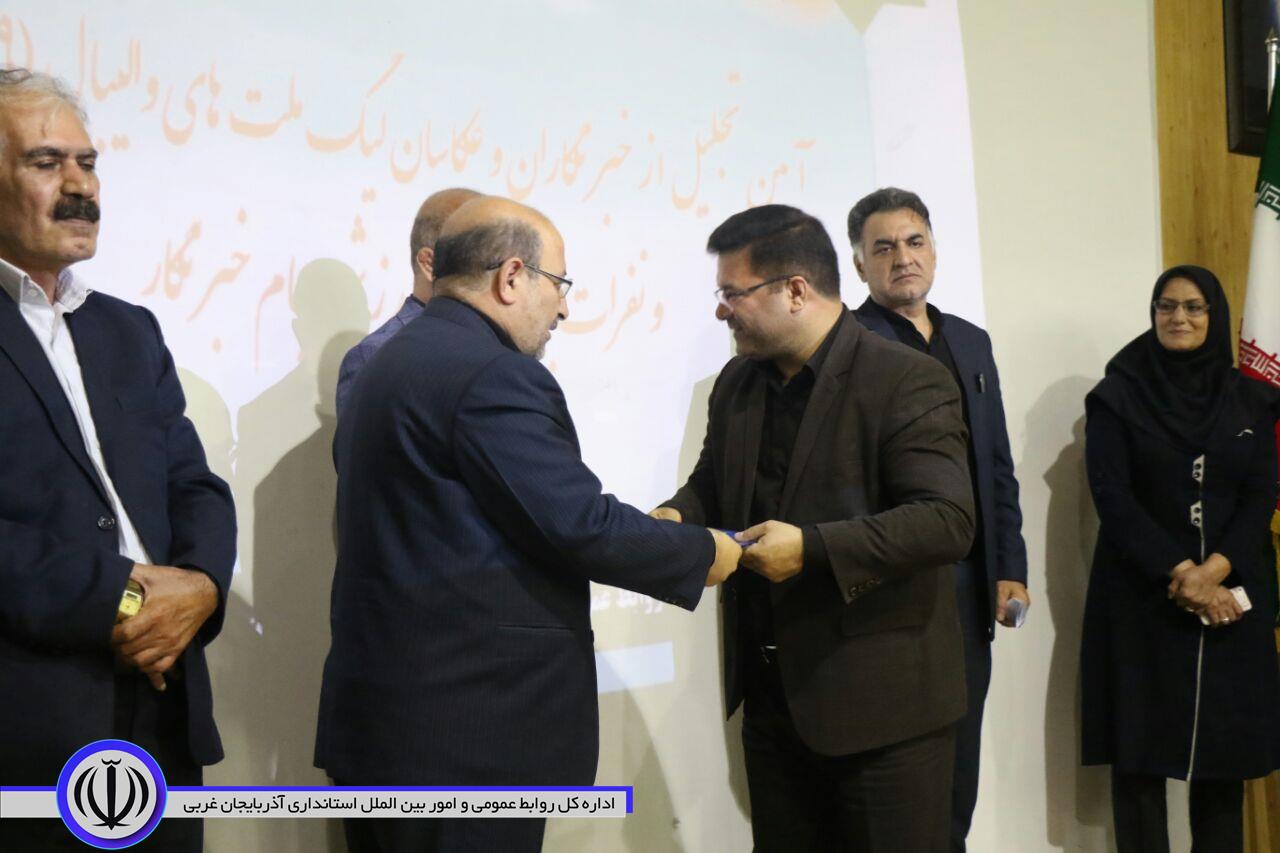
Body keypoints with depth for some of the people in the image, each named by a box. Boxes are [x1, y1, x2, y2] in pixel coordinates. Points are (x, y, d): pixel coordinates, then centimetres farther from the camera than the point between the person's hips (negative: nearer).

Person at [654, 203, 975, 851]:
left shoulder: (908, 382, -14)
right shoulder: (737, 383, 10)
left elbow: (947, 520, -22)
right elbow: (712, 482, 22)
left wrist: (812, 548, -28)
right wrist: (676, 517, -2)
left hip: (880, 706, -6)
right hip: (771, 699, 7)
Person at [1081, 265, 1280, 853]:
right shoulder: (1116, 396, 0)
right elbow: (1112, 497, -7)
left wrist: (1214, 569, -13)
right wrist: (1181, 573, -14)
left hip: (1232, 596, 3)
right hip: (1143, 597, -3)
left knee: (1226, 746, 4)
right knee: (1141, 748, -2)